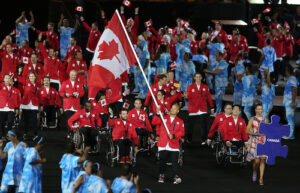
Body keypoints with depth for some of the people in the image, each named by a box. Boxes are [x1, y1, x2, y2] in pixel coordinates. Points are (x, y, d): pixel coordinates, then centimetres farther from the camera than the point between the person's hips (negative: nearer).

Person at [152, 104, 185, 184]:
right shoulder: (163, 118, 10)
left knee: (175, 162, -10)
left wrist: (174, 136, -14)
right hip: (163, 145, 1)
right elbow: (154, 122, -2)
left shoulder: (180, 121, 9)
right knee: (162, 160, 7)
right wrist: (157, 114, -15)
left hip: (174, 146, -1)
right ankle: (161, 175, 22)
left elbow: (182, 132, 1)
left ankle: (176, 177, -13)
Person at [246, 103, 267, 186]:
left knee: (262, 160, -3)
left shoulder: (265, 120, 11)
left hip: (263, 141, 3)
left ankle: (261, 179, 0)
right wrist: (255, 134, -16)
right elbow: (247, 131, -3)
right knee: (256, 160, -9)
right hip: (254, 141, -3)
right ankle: (254, 173, 21)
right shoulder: (252, 119, 2)